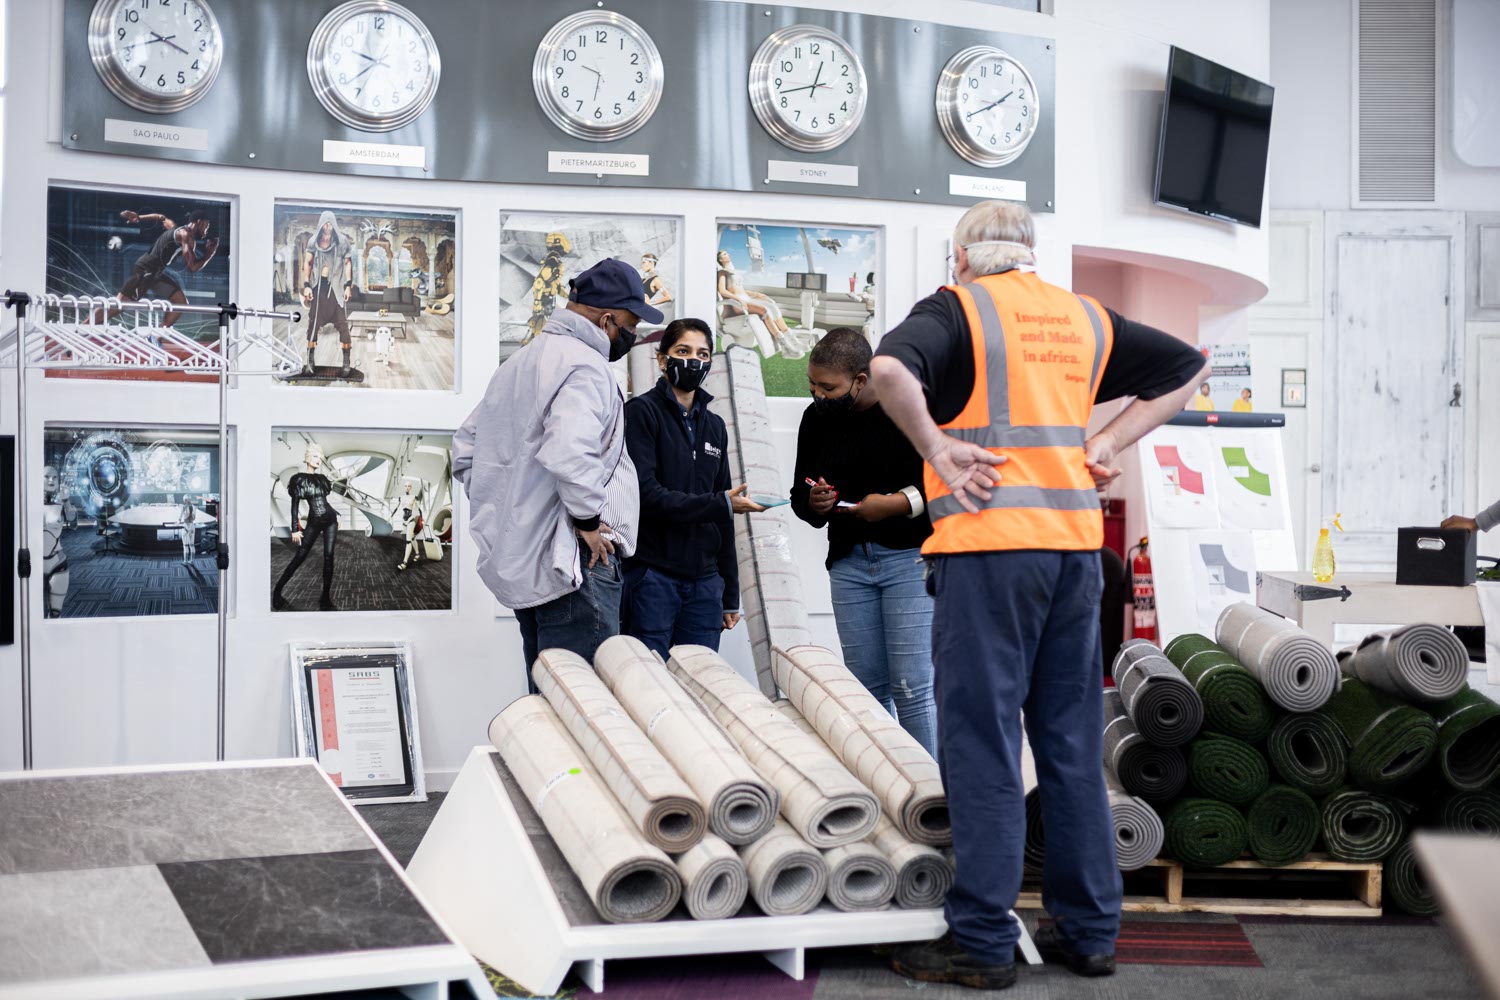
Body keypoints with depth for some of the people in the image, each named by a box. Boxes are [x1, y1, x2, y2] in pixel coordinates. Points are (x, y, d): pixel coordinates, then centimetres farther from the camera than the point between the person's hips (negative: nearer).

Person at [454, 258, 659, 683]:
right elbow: (570, 453, -30)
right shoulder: (584, 366, -13)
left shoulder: (519, 363, 19)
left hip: (518, 562, 10)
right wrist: (588, 520, -17)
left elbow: (466, 448, 25)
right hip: (573, 564, -10)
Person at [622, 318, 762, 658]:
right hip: (652, 576, -6)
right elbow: (645, 495, -14)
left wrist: (730, 595, 16)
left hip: (704, 582, 6)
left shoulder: (714, 426, 17)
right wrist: (721, 504, -17)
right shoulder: (642, 412, -2)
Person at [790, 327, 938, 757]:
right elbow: (799, 494, 19)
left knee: (913, 687, -10)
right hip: (848, 561, 6)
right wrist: (814, 504, -3)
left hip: (911, 557, -6)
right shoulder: (816, 419, 8)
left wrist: (898, 503, -17)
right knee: (867, 688, 7)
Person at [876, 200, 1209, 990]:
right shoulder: (1084, 317, 16)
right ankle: (1089, 930, 18)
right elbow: (1186, 368, 24)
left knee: (982, 741, -1)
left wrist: (935, 447, -8)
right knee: (1072, 741, 12)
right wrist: (1109, 442, 16)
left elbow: (890, 368, -20)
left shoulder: (957, 307, 0)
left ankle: (982, 940, 3)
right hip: (1078, 539, 6)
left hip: (989, 541, -5)